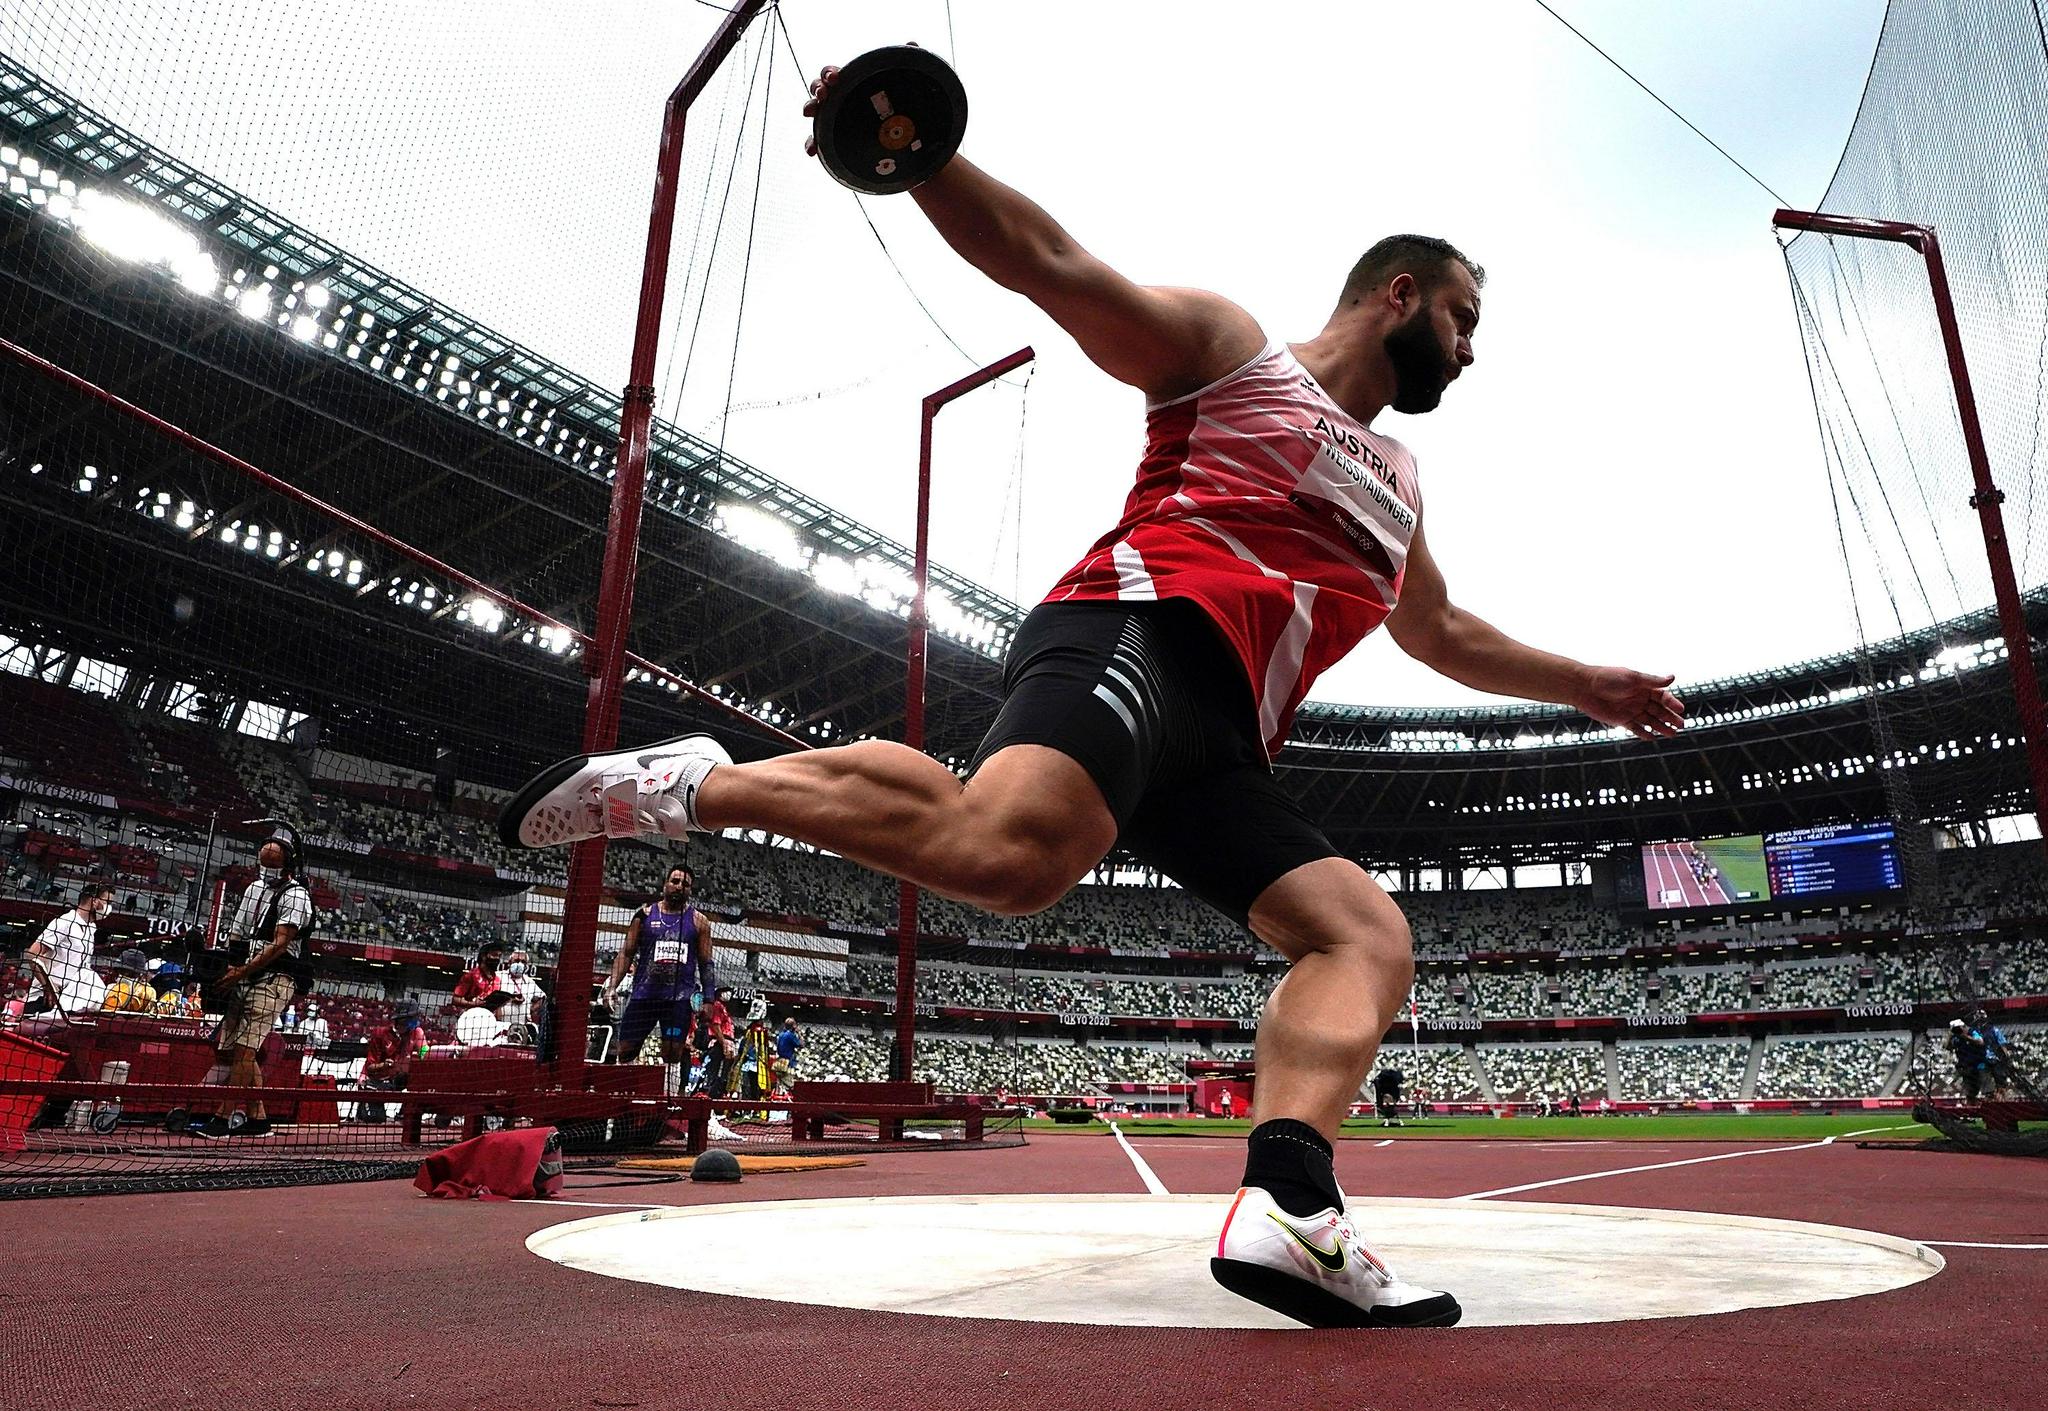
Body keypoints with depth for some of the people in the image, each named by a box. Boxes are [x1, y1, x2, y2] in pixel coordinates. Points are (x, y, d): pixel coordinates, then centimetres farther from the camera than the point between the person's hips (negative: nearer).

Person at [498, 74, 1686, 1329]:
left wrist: (1586, 685, 46)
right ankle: (701, 786, -17)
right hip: (1135, 632, -8)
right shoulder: (1225, 345, 15)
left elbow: (1446, 634, 48)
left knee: (1368, 935, -6)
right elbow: (1049, 263, 5)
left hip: (1220, 749, 8)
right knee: (1010, 852, -35)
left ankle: (1290, 1209, -21)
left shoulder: (1396, 488, 36)